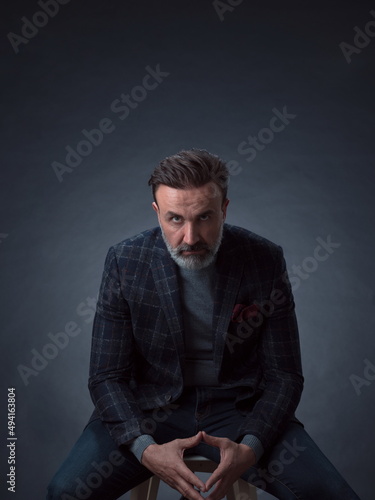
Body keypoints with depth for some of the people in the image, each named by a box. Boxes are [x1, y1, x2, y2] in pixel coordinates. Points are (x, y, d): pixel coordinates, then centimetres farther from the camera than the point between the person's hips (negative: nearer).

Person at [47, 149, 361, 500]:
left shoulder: (265, 261, -10)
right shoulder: (124, 261, -10)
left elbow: (283, 375, -5)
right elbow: (107, 377, -7)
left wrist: (248, 449, -22)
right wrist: (146, 449, -24)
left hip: (238, 408, 0)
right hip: (149, 409, 0)